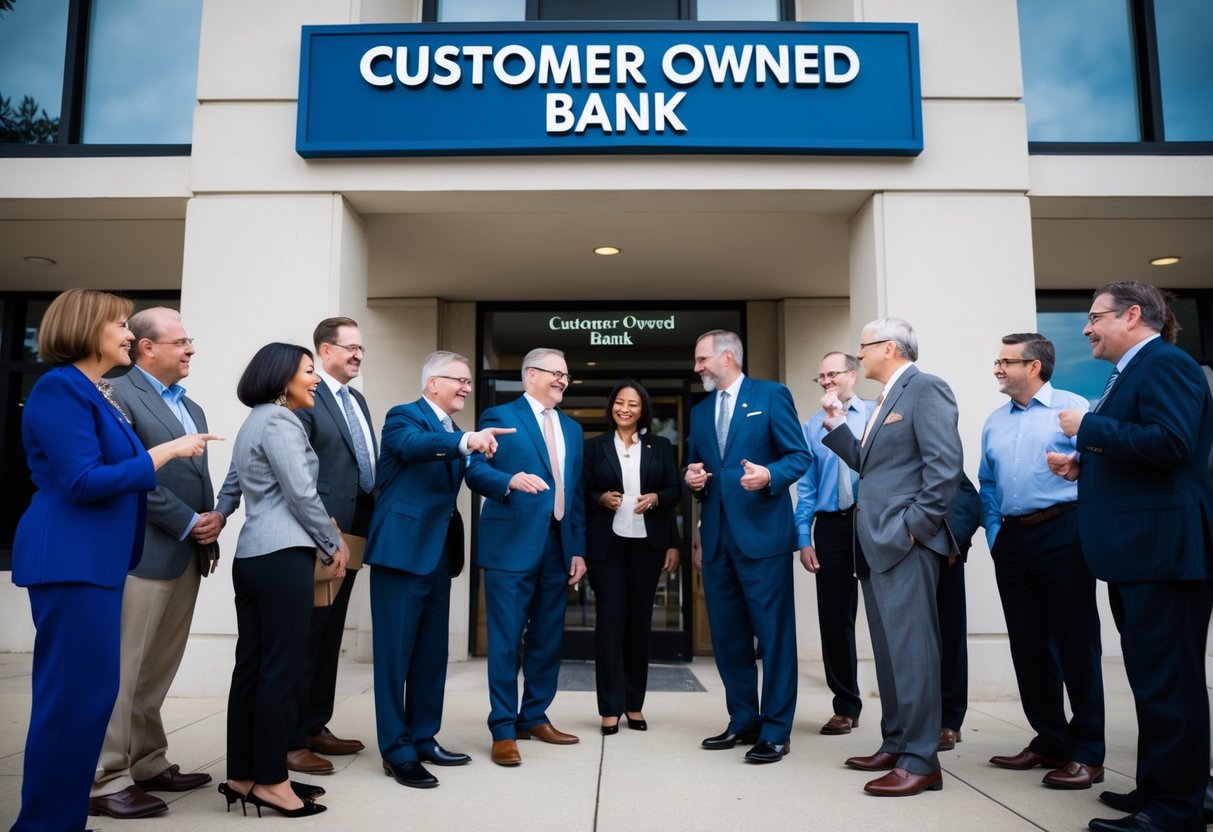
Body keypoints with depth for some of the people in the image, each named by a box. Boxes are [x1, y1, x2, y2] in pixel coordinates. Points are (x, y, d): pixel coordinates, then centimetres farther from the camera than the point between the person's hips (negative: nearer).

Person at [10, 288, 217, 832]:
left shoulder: (96, 394, 15)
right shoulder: (60, 389, -13)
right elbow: (83, 482, -20)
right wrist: (167, 451, -17)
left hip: (94, 558, 10)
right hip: (70, 560, -10)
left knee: (85, 690, 14)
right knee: (75, 692, -5)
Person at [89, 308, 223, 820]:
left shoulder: (192, 409, 19)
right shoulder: (119, 396, -8)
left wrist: (213, 518, 0)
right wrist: (187, 523, -14)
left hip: (187, 556, 8)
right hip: (142, 554, -8)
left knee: (159, 670, 14)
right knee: (122, 669, -1)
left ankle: (148, 764, 24)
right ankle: (105, 780, 8)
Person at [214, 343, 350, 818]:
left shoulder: (252, 423, 20)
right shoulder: (279, 421, -10)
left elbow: (231, 488, 22)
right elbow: (302, 494, -14)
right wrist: (334, 544, -5)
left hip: (252, 555, 10)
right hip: (282, 556, -10)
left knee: (252, 665, 11)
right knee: (283, 666, -4)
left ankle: (243, 775, 17)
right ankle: (270, 780, 2)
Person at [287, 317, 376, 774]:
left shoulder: (358, 401, 16)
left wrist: (368, 523, 11)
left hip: (350, 534, 9)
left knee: (330, 634, 15)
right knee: (306, 635, -1)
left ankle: (316, 727, 26)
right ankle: (291, 741, 9)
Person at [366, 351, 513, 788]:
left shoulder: (454, 432, 16)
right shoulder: (404, 416, -8)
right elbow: (412, 445, -32)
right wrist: (466, 441, -48)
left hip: (438, 553, 8)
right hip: (402, 550, -8)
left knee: (432, 652, 14)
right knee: (396, 652, -1)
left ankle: (423, 738, 26)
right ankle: (397, 750, 7)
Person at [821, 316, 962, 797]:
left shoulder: (925, 388, -9)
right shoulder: (888, 398, 21)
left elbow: (945, 463, -18)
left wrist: (917, 525, -19)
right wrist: (835, 423, 11)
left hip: (906, 542, -10)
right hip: (878, 542, 10)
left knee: (911, 647, -7)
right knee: (889, 648, 14)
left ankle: (920, 760, 0)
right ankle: (895, 745, 23)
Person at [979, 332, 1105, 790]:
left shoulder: (1073, 408, -3)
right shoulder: (995, 422, 15)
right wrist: (994, 534, 9)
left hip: (1062, 534, -6)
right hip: (1012, 541, 6)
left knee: (1075, 644, -1)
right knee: (1029, 645, 10)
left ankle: (1086, 753, 10)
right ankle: (1049, 741, 23)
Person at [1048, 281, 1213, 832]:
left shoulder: (1166, 363, -12)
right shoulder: (1131, 372, 18)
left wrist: (1088, 427, -17)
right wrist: (1084, 465, 10)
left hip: (1164, 551, -11)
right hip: (1136, 551, 11)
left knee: (1168, 680, -2)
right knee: (1150, 676, 17)